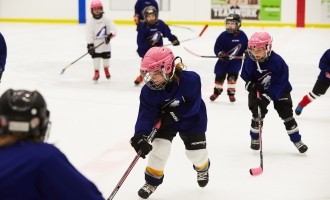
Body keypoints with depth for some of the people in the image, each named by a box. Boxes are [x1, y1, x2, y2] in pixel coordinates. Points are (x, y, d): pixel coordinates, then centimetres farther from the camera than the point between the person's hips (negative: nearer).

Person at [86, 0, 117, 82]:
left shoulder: (106, 19, -4)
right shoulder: (90, 22, -6)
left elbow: (113, 28, -9)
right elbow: (89, 34, -9)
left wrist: (110, 35, -29)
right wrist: (90, 45, -16)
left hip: (105, 44, 1)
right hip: (95, 45, -1)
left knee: (106, 57, 12)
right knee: (96, 58, -6)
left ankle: (106, 69, 39)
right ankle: (96, 72, 8)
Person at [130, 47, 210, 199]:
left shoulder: (191, 79, -33)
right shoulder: (149, 90, -25)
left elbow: (193, 106, -27)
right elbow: (146, 114, -26)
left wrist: (174, 114, -32)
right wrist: (140, 135, -39)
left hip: (191, 120, -1)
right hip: (165, 121, 2)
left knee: (196, 152, 3)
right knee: (159, 148, -14)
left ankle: (202, 168, 40)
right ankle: (152, 181, 6)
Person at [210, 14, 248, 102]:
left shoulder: (242, 35, -6)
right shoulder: (223, 35, -13)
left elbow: (247, 46, 9)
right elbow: (217, 47, -10)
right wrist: (220, 54, -26)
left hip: (236, 59, 0)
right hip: (224, 59, 0)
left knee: (232, 75, -8)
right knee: (219, 75, 6)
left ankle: (231, 93, 7)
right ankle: (217, 91, 27)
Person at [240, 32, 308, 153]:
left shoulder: (277, 61, -31)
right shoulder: (250, 61, -19)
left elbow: (279, 83, -28)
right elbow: (246, 76, 0)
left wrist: (267, 96, -33)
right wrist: (251, 85, -20)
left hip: (279, 90, -2)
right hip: (259, 90, 2)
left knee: (286, 114, -4)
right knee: (257, 113, -5)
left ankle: (297, 140, 8)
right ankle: (255, 138, 18)